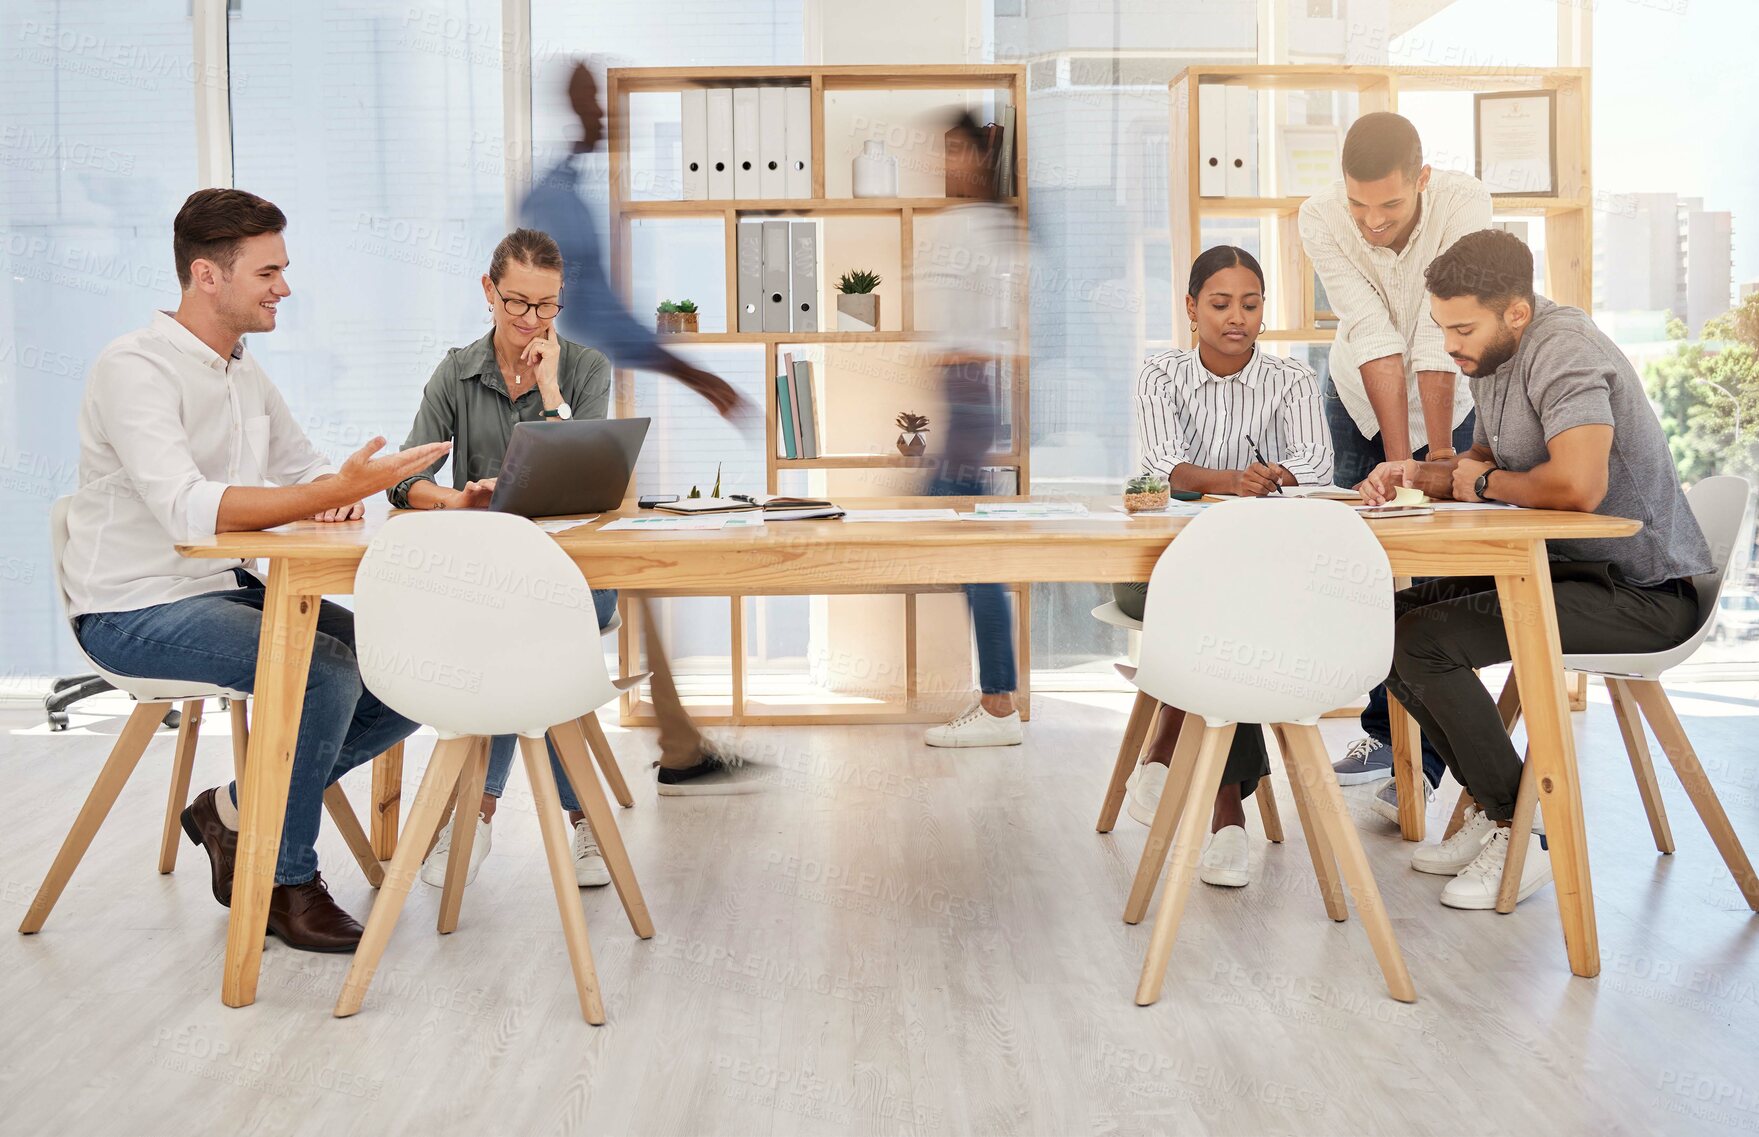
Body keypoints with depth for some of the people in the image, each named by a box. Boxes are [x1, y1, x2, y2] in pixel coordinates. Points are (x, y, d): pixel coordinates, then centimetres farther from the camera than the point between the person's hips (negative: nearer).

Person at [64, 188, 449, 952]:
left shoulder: (244, 373, 12)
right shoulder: (135, 368, -16)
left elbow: (304, 469, 17)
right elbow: (187, 510, -30)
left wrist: (335, 491, -10)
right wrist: (337, 490, -38)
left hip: (227, 589, 8)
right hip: (136, 610, -8)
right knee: (325, 672, -29)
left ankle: (238, 810, 7)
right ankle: (288, 880, -7)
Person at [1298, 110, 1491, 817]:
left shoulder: (1464, 202, -30)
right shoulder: (1321, 218, -24)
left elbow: (1439, 343, -33)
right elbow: (1373, 338, -30)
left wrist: (1438, 456, -31)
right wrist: (1398, 458, -34)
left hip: (1451, 397, -2)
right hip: (1359, 398, 2)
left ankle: (1423, 758, -2)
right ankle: (1383, 728, 17)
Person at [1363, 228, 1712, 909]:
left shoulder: (1564, 349, -21)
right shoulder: (1491, 357, 9)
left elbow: (1577, 484, -36)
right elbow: (1484, 463, 25)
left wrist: (1485, 482, -16)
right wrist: (1419, 474, 3)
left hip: (1645, 592, -10)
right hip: (1569, 566, 10)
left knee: (1420, 643, -21)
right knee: (1390, 621, 6)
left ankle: (1518, 834, -7)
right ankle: (1493, 808, 11)